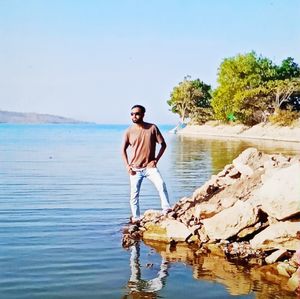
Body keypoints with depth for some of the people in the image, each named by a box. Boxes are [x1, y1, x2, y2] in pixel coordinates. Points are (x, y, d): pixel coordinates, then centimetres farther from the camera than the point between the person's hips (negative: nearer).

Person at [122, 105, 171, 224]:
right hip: (135, 168, 1)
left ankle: (166, 209, -17)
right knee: (134, 194, 3)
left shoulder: (152, 128, -4)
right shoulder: (129, 131, 0)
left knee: (161, 184, -24)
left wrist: (156, 159, -6)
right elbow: (123, 150, 8)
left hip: (150, 166, -1)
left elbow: (163, 144, 3)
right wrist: (127, 166, -2)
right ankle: (136, 217, 17)